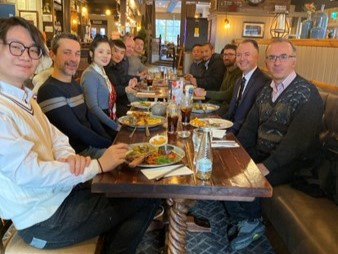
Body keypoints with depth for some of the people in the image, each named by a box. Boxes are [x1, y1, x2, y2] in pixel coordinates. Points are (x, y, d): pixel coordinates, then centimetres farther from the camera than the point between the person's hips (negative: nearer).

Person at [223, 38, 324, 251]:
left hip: (291, 163, -7)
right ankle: (242, 219, 11)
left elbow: (298, 140, -24)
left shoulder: (307, 93, -15)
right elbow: (250, 127, 9)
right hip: (260, 153, 7)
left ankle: (252, 223, 7)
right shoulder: (267, 91, 9)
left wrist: (267, 166, -28)